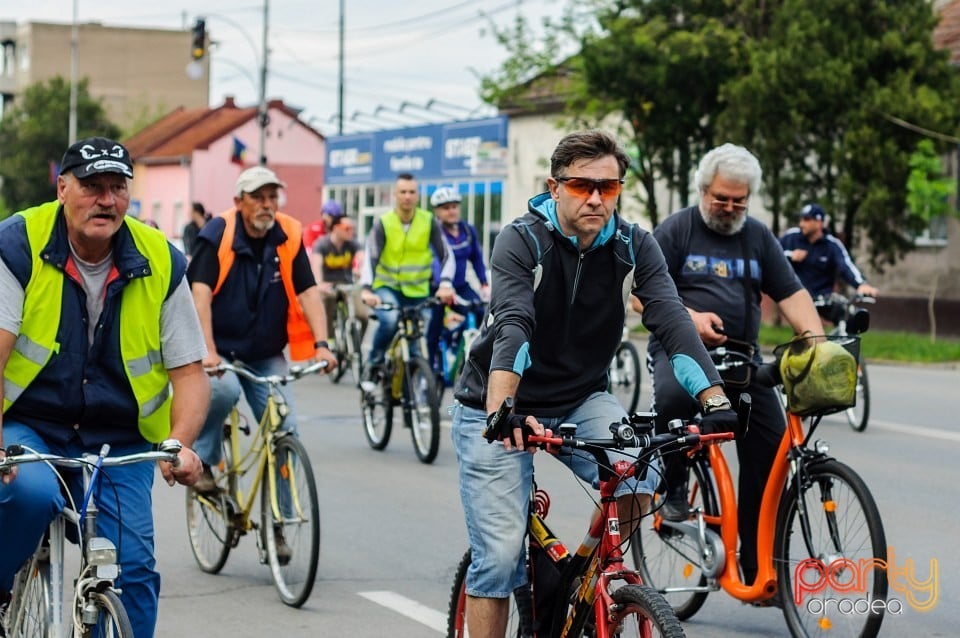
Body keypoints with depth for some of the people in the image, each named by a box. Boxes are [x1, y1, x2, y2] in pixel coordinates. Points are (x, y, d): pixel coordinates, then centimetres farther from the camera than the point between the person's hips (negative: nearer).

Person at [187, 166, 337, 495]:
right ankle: (202, 460, -7)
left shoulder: (290, 236, -4)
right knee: (224, 390, -33)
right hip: (221, 350, -4)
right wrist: (208, 351, -33)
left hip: (266, 355, 4)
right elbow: (200, 294, -22)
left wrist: (321, 344, -20)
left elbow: (308, 293, -6)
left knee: (285, 428, -6)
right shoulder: (218, 234, -14)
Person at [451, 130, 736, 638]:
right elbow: (512, 326, -33)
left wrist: (715, 399, -35)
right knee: (499, 553, -11)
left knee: (638, 475, -24)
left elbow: (671, 320, -19)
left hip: (581, 402, 3)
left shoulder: (633, 247, -7)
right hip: (498, 412, -3)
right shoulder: (521, 242, -18)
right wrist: (500, 410, -50)